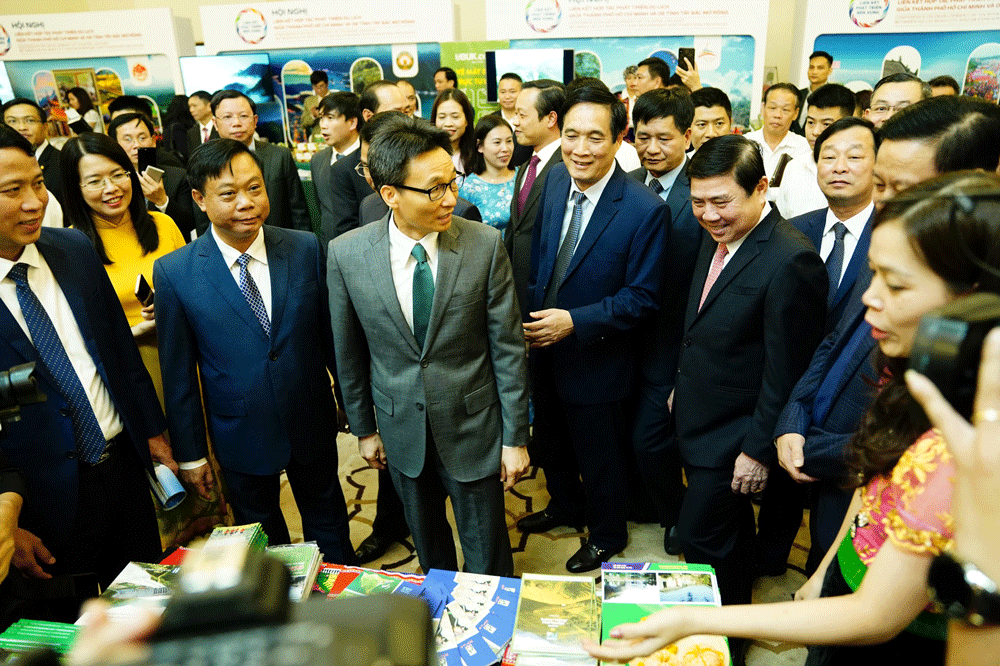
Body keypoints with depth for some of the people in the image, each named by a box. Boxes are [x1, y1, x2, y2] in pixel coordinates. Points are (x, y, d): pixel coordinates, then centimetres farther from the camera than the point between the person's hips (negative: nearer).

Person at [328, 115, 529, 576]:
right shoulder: (345, 254, -12)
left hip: (473, 426, -2)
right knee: (428, 545, 25)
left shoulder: (485, 245, -16)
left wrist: (515, 437, -7)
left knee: (487, 556, 15)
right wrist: (364, 428, 8)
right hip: (401, 428, 2)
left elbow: (508, 347, -10)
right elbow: (349, 352, 0)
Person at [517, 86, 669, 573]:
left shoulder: (645, 210, -23)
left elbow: (641, 297, -19)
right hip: (544, 346, 6)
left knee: (598, 455, 16)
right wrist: (530, 311, -4)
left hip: (595, 358, -6)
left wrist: (574, 322, -26)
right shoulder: (556, 180, -4)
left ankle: (606, 535, 44)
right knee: (550, 439, 26)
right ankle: (565, 505, 55)